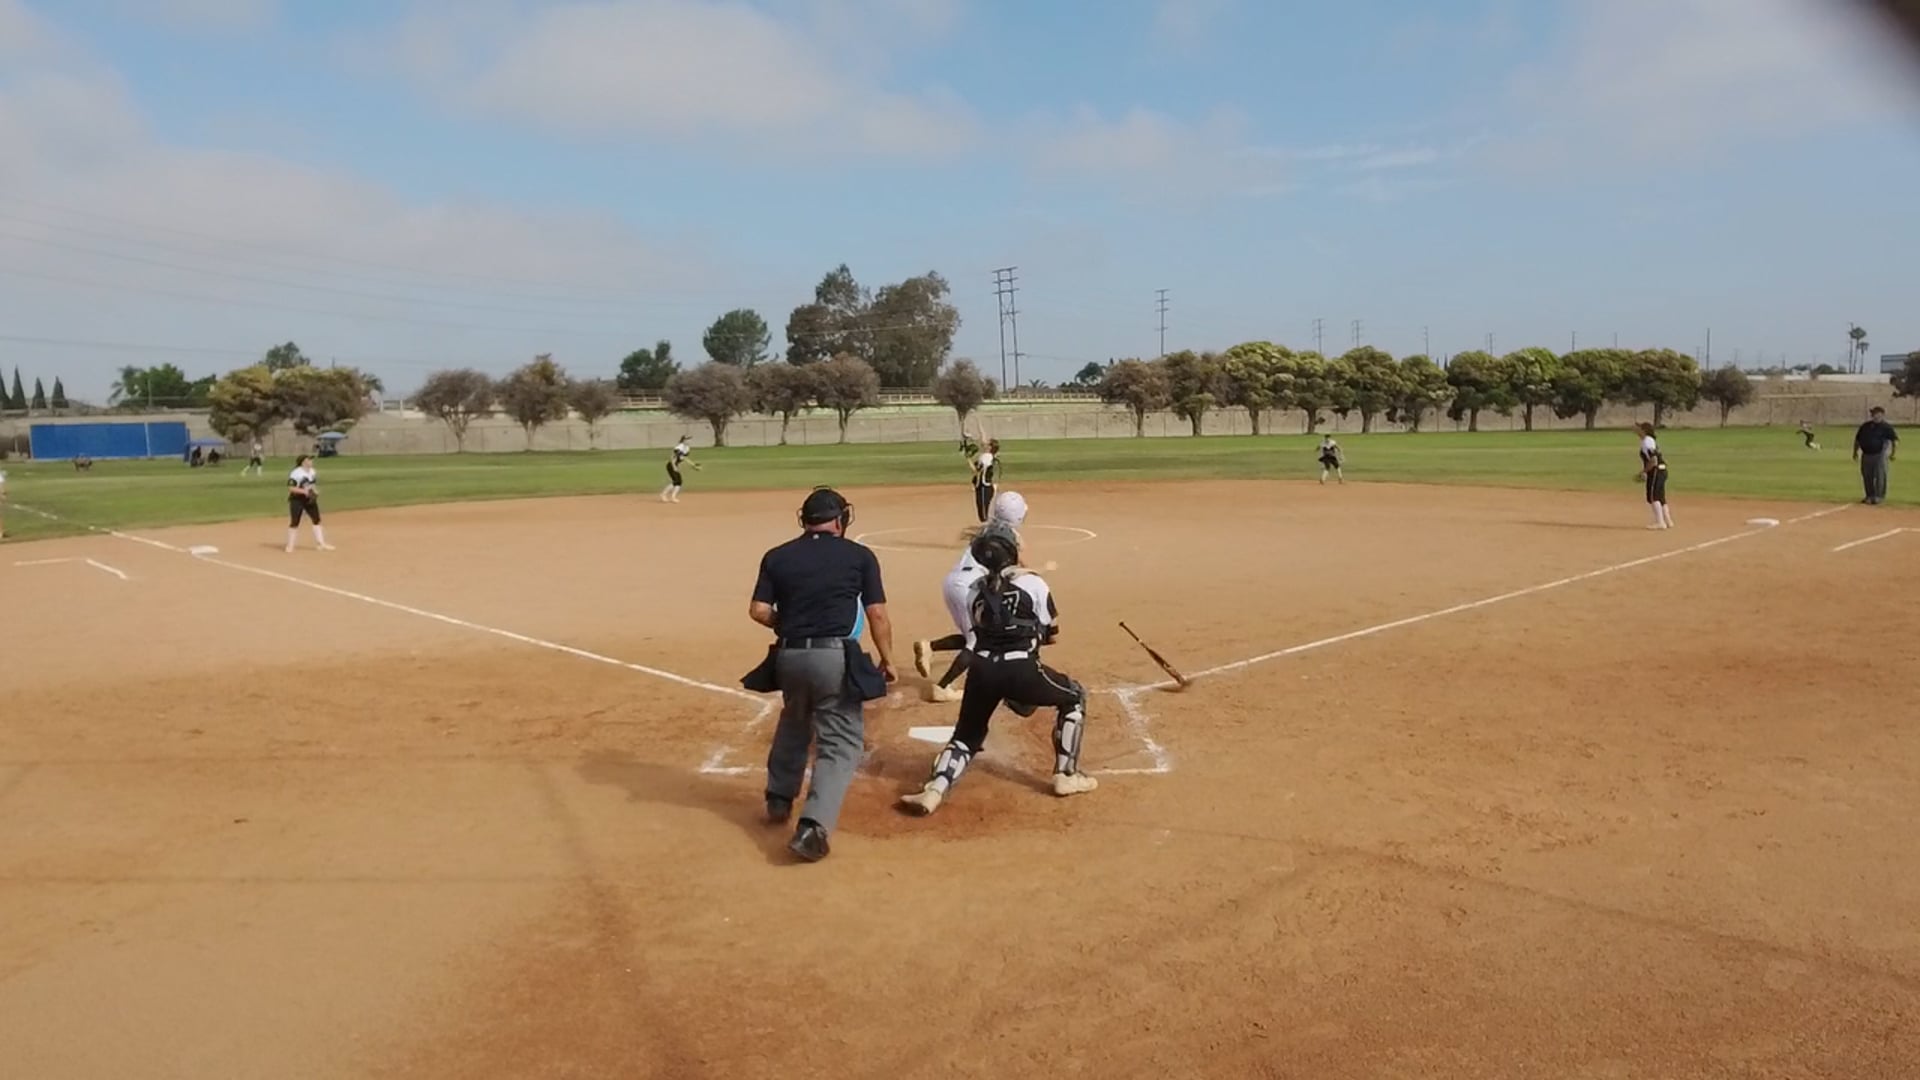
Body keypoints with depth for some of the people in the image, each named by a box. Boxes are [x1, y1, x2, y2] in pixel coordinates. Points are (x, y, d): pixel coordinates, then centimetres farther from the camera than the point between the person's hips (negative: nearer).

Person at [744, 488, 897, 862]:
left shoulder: (777, 557, 7)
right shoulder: (859, 556, 1)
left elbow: (759, 611, 2)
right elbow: (877, 615, -2)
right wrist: (888, 660, 9)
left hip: (789, 656, 4)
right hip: (835, 657, -4)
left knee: (794, 723, 29)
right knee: (841, 742, 2)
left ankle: (779, 799, 41)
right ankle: (812, 827, -13)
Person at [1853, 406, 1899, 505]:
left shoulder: (1886, 427, -4)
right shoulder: (1865, 426, 12)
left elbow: (1895, 440, -7)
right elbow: (1857, 439, 20)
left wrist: (1893, 453, -13)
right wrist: (1855, 452, 14)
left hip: (1880, 455, -5)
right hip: (1866, 455, 5)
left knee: (1880, 476, -7)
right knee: (1867, 476, 10)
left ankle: (1879, 496, 0)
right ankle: (1870, 496, 22)